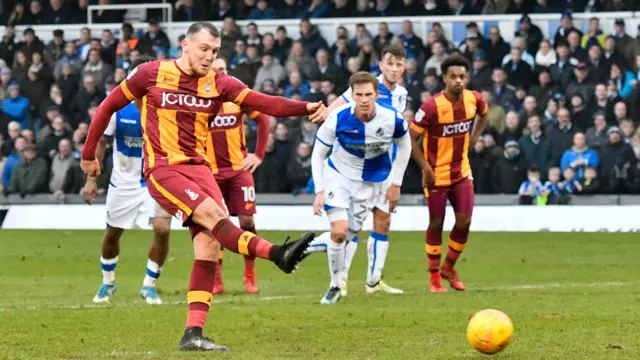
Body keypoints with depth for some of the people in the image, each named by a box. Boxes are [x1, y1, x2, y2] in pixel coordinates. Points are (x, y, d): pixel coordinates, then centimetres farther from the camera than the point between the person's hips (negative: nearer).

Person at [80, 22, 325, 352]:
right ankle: (277, 254, -40)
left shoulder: (217, 83, 4)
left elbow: (263, 102, -9)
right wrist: (88, 154, 10)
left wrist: (304, 109, -25)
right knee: (211, 213, -28)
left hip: (198, 167, 5)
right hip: (161, 169, -5)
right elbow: (108, 106, 6)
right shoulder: (151, 74, -4)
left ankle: (193, 334, -5)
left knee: (210, 247, -8)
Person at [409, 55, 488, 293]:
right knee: (436, 224, 3)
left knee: (464, 222, -1)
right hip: (437, 174, -4)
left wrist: (474, 138, 8)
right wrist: (426, 168, -18)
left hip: (462, 171, 4)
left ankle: (449, 268, 23)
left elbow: (483, 114, 20)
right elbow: (411, 139, -15)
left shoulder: (474, 100, -6)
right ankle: (435, 278, 17)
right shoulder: (431, 107, -21)